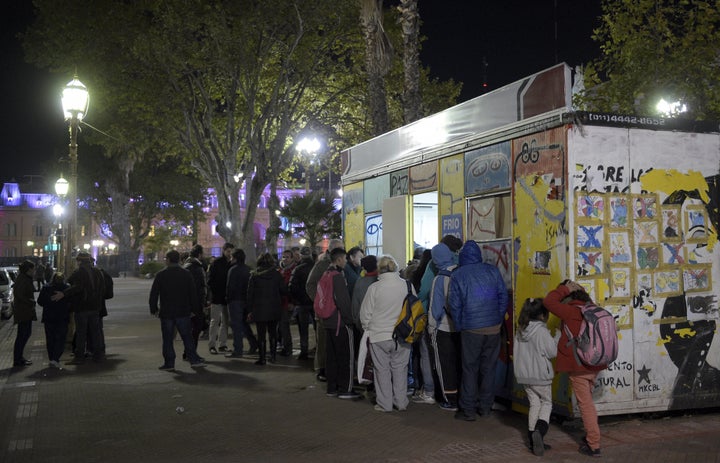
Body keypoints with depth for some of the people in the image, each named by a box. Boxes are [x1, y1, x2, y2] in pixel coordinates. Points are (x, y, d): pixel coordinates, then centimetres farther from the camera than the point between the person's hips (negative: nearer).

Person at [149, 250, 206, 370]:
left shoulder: (161, 275, -5)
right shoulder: (186, 274, 1)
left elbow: (153, 294, -2)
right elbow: (193, 293, 4)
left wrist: (154, 309, 8)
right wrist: (192, 308, 13)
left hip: (166, 313, -2)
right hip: (183, 312, 2)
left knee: (167, 339, 5)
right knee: (187, 337, 6)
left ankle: (169, 363, 6)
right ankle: (194, 360, 2)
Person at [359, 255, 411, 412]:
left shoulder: (374, 288, -12)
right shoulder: (407, 286, -5)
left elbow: (365, 314, -5)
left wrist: (367, 329, 13)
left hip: (379, 335, -2)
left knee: (382, 369, 9)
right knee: (400, 368, 13)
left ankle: (385, 404, 15)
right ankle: (401, 403, 19)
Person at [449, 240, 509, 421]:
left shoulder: (457, 275, -5)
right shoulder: (492, 270, 1)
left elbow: (455, 304, -4)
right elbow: (503, 295, 2)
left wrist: (459, 326, 6)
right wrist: (499, 319, 11)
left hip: (471, 329, -2)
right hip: (494, 328, 3)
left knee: (470, 368, 6)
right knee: (489, 367, 12)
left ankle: (468, 410, 9)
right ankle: (485, 406, 20)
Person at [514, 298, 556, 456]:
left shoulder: (520, 331, 5)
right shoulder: (542, 331, -17)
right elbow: (552, 352, -13)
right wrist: (557, 338, 1)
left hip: (524, 376, 6)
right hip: (540, 375, -6)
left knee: (534, 403, 16)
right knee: (547, 402, 10)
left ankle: (532, 439, 13)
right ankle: (539, 430, -15)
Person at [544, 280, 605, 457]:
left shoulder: (572, 312, -18)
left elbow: (549, 301, -16)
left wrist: (564, 288, -7)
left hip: (578, 367, -7)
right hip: (594, 365, 7)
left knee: (585, 404, 1)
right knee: (587, 400, 23)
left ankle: (594, 445, 5)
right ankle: (592, 434, 33)